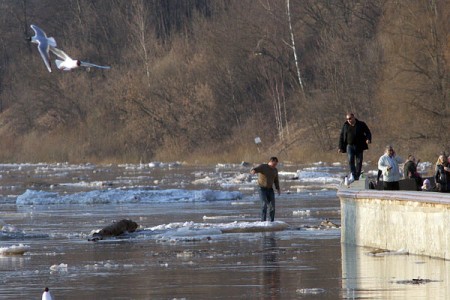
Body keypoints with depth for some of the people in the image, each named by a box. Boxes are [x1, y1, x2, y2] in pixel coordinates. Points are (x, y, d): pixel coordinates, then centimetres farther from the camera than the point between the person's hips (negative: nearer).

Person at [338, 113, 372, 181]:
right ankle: (353, 175, -20)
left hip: (359, 146, 0)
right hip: (350, 145, 0)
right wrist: (341, 147, 6)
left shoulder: (361, 125, 2)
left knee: (359, 161, 1)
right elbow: (341, 137, 11)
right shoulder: (345, 126, 7)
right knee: (350, 160, -18)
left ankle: (357, 176, 10)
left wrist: (368, 139, -18)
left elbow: (368, 133, 4)